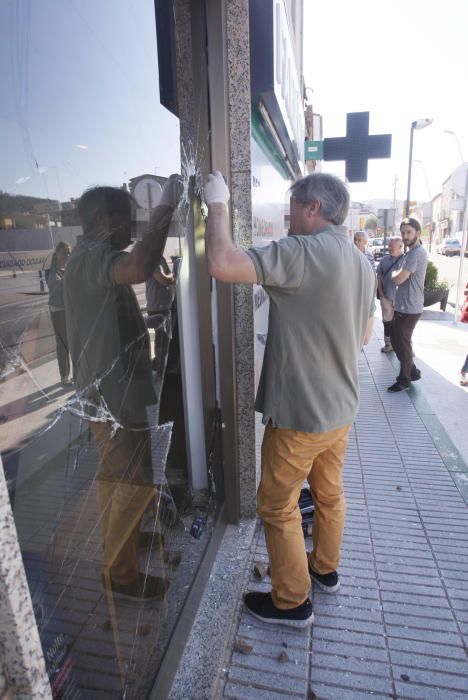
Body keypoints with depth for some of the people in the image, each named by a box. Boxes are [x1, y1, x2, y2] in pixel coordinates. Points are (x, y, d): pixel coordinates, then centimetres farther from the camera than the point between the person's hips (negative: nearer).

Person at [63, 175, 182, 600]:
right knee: (135, 481, 2)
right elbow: (138, 269, -44)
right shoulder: (92, 256, -21)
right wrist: (166, 208, -32)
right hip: (114, 391, -11)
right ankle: (120, 572, 20)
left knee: (115, 475, 24)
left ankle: (118, 540, 44)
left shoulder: (89, 256, 14)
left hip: (107, 387, 11)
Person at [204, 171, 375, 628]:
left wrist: (217, 205, -16)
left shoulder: (302, 252, -22)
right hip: (341, 408, 9)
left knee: (278, 508, 11)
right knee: (329, 493, 25)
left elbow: (221, 265, -32)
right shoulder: (361, 263, 6)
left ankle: (291, 602, 30)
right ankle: (325, 569, 47)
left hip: (299, 414, -8)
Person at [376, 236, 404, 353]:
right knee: (387, 321, 11)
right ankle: (388, 343, 23)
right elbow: (379, 276, 9)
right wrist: (380, 292, 2)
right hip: (386, 296, 4)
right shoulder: (384, 259, 6)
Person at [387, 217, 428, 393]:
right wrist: (397, 273, 1)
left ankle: (404, 380, 16)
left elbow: (398, 279, -22)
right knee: (396, 340, 18)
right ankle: (412, 371, 32)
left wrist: (394, 272, -2)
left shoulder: (416, 253, -18)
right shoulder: (411, 253, 16)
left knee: (403, 344, 1)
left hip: (409, 308, -10)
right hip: (402, 306, 10)